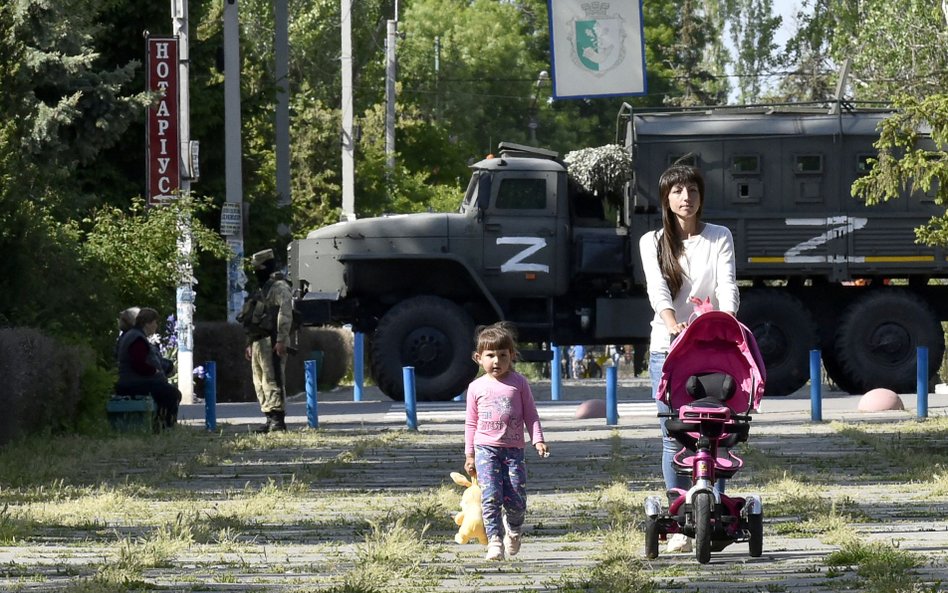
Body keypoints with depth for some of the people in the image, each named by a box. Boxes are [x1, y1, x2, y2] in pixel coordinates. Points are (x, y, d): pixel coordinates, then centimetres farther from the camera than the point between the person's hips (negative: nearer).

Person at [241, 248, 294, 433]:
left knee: (272, 381, -13)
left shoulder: (279, 288, -7)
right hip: (258, 342, 10)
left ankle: (278, 420, -15)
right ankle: (271, 419, 13)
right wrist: (249, 344, 25)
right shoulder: (262, 289, 24)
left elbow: (285, 315, -17)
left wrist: (281, 340, -25)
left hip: (271, 342, -10)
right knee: (260, 383, 10)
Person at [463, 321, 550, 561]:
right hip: (485, 448, 0)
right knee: (491, 496, -15)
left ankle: (513, 530, 29)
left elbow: (531, 414, 6)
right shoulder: (476, 388, 6)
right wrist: (469, 454, 10)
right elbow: (471, 423, 12)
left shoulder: (519, 383, 4)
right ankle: (495, 540, -12)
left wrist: (538, 440, -6)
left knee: (515, 500, -2)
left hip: (513, 449, 0)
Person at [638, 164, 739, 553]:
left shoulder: (719, 238, 9)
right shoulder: (653, 242, 8)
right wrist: (673, 325, -29)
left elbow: (727, 286, -6)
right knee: (673, 437, -4)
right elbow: (657, 290, -9)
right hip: (667, 346, 0)